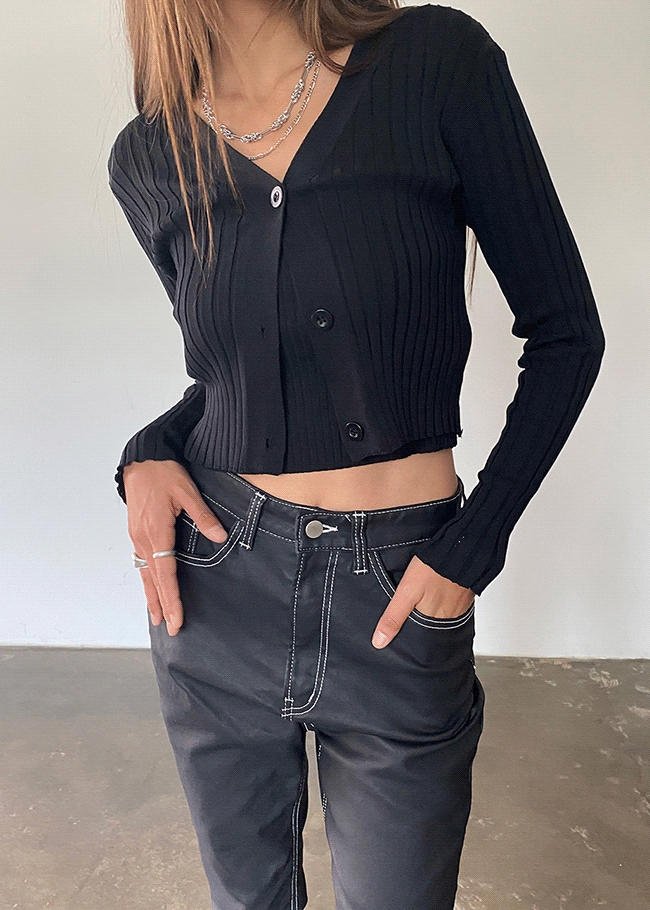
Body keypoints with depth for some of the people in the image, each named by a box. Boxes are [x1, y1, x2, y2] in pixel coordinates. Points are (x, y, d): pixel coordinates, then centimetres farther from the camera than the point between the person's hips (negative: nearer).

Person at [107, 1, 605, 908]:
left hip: (399, 599, -2)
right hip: (218, 585, 3)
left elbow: (566, 332, -5)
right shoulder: (150, 159, 1)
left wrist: (472, 550, -10)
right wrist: (150, 453, -6)